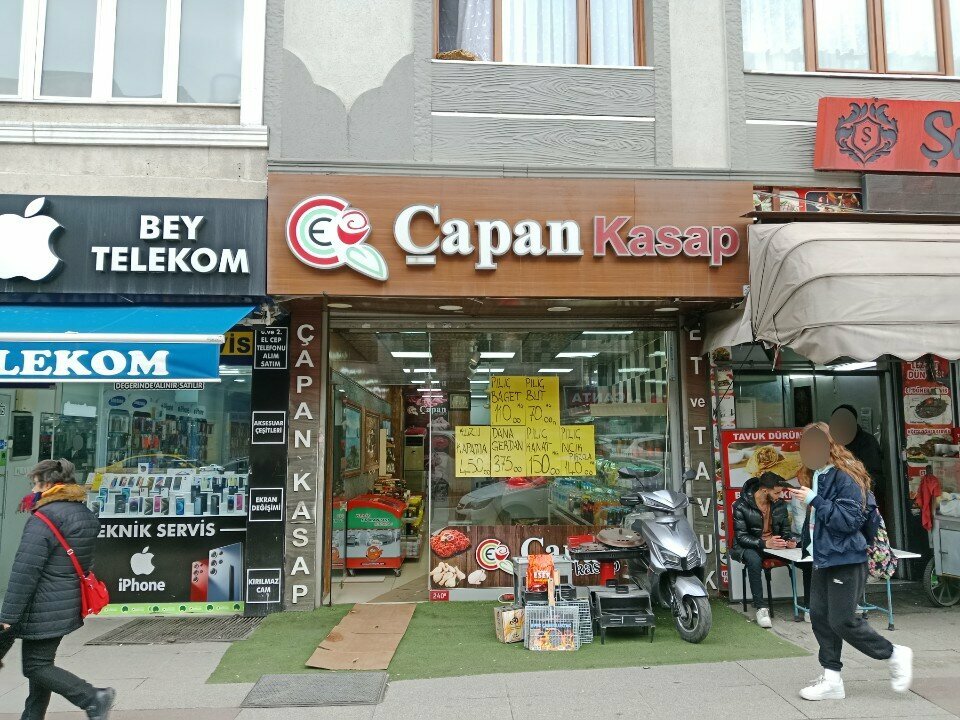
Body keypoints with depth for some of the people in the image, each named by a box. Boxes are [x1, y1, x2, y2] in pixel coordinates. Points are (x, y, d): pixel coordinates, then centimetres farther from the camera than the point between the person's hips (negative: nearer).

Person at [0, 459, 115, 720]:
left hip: (43, 609, -9)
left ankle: (93, 698, -10)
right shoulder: (86, 515, 10)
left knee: (36, 666, 0)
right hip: (68, 607, 9)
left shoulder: (43, 519, -18)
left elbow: (25, 570, -20)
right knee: (42, 662, 19)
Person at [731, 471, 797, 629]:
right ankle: (761, 607, -31)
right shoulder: (741, 505, -14)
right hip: (749, 546, -5)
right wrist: (764, 543, -31)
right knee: (754, 560, -39)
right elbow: (741, 536, -17)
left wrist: (789, 540, -12)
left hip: (775, 544, 5)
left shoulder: (780, 504, 2)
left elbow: (785, 529, 13)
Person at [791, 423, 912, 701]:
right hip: (823, 560, 9)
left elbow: (851, 520, -22)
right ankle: (832, 680, 16)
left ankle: (895, 655, 19)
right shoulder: (814, 476, 12)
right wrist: (806, 540, 18)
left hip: (845, 560, -9)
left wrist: (815, 500, -24)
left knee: (842, 621, -4)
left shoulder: (846, 477, -16)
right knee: (819, 616, 7)